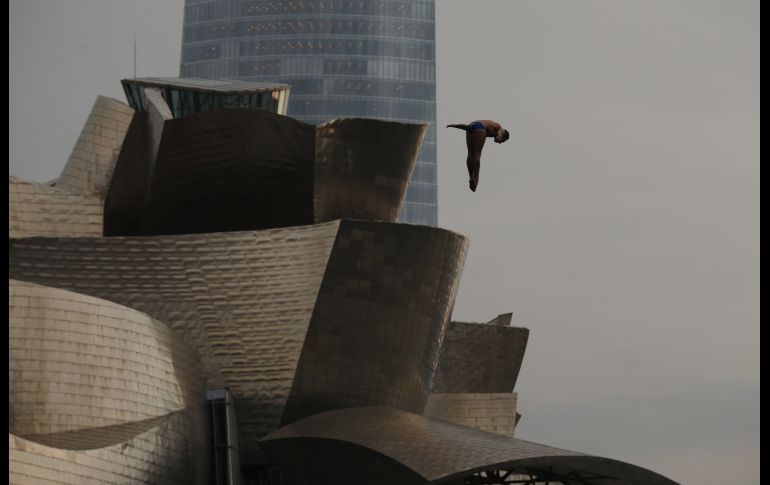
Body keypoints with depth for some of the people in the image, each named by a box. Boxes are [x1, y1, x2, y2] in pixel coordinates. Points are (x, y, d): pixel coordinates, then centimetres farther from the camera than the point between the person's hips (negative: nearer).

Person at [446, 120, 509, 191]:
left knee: (470, 154, 9)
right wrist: (499, 137, -29)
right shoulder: (501, 129, 20)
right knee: (477, 155, -8)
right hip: (479, 128, -7)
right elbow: (499, 133, -8)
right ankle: (475, 179, -13)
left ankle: (471, 178, 6)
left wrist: (454, 126, 30)